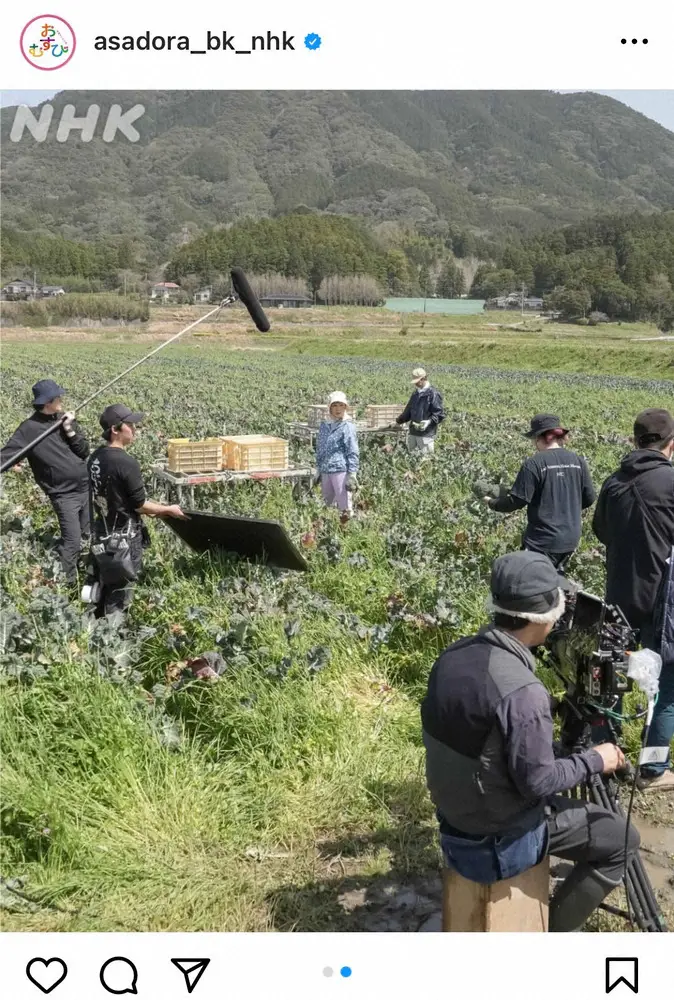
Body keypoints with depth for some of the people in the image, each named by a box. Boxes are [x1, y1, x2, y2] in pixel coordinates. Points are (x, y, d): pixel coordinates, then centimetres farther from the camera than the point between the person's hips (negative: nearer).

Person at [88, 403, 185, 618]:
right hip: (122, 539, -8)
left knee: (104, 590, 20)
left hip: (101, 536, 8)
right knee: (118, 598, 4)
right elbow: (139, 504, -16)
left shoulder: (96, 458, 3)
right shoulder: (126, 462, -22)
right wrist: (169, 510, 0)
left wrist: (151, 510, 18)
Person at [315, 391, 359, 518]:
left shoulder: (348, 427, -5)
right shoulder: (324, 426, 12)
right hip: (325, 471, 6)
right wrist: (319, 471, 18)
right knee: (328, 504, 15)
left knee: (345, 506, -6)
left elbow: (353, 452, -8)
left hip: (341, 470, -6)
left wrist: (352, 474, -13)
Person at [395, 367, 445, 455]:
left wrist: (429, 422, -26)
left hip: (426, 434, -8)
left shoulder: (433, 394, -9)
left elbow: (439, 414, -13)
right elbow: (408, 411, 27)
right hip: (413, 433, 8)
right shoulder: (415, 394, 16)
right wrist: (398, 421, 24)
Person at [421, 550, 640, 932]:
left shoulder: (452, 656, -7)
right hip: (501, 842, -7)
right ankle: (554, 935, 17)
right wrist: (594, 760, -8)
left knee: (563, 799, 31)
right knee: (621, 841, 9)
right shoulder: (522, 692, -32)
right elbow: (537, 782, -23)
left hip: (456, 821, 8)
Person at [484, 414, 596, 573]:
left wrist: (493, 503, 5)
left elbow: (517, 500, -13)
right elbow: (589, 498, 7)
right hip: (570, 539, 6)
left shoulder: (534, 464, -15)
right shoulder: (578, 461, 1)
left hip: (543, 541, -6)